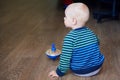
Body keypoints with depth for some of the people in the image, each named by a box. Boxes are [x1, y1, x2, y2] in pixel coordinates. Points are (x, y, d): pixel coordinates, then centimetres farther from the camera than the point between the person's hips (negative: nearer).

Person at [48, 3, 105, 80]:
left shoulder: (70, 37, -19)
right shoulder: (90, 32, 0)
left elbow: (65, 57, -18)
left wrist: (60, 72, -5)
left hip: (80, 71, -5)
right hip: (97, 67, 5)